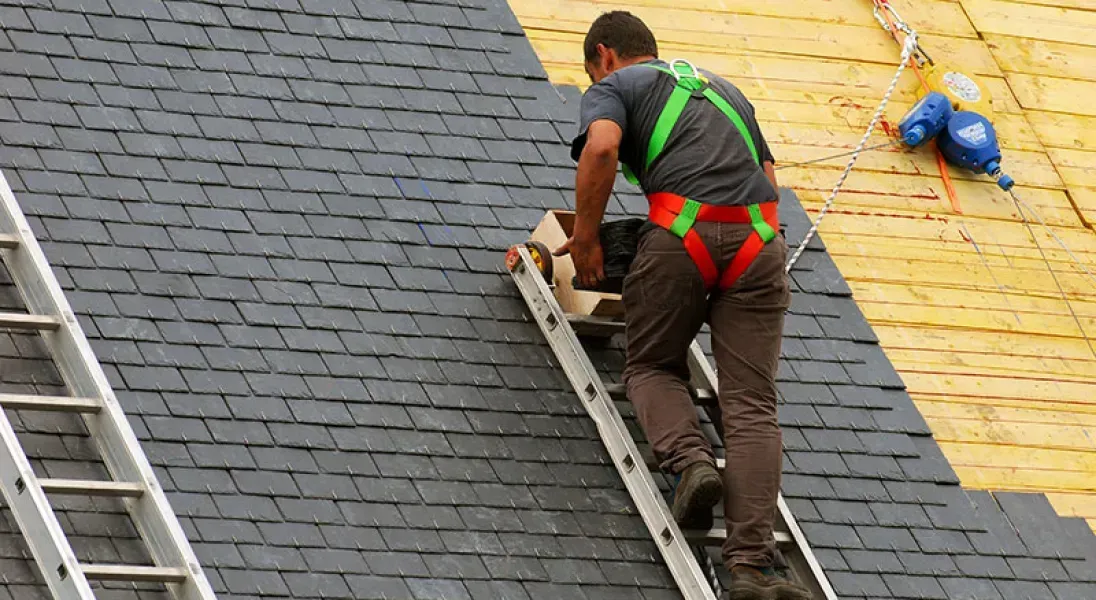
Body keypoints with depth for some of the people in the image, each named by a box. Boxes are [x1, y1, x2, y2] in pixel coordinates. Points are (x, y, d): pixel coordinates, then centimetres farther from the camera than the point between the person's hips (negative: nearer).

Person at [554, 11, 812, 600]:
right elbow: (769, 178, 30)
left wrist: (584, 239, 2)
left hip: (683, 236, -4)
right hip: (758, 241, 4)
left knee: (652, 367, 18)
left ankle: (690, 460, -11)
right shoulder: (723, 88, 33)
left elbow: (601, 147, -7)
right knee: (751, 404, 0)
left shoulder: (613, 86, 15)